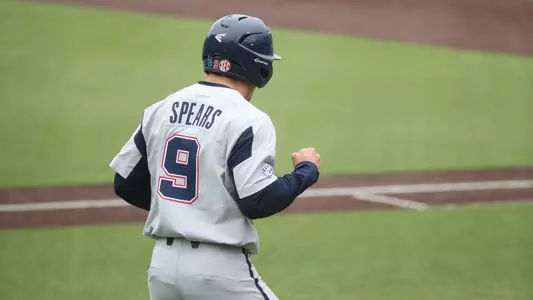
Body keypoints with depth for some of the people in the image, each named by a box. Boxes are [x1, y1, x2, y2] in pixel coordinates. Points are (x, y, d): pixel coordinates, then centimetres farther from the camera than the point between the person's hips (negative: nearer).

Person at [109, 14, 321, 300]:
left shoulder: (160, 110, 7)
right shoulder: (248, 121, -12)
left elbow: (126, 185, 12)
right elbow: (257, 202, -18)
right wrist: (306, 170, -3)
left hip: (163, 263, 6)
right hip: (218, 268, -6)